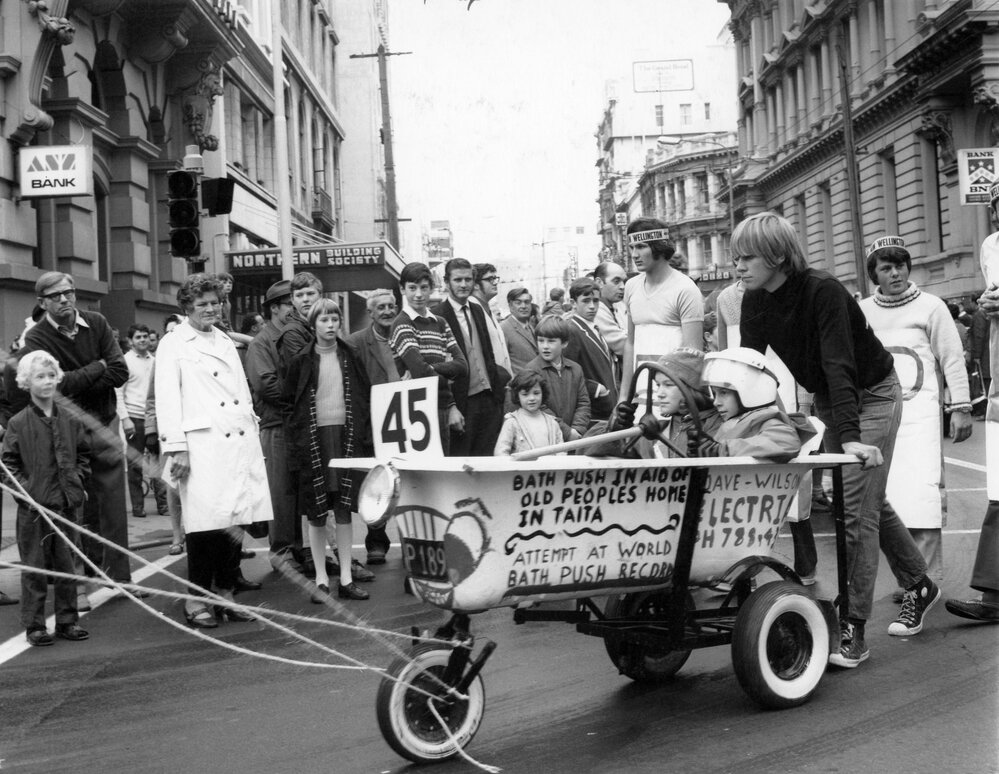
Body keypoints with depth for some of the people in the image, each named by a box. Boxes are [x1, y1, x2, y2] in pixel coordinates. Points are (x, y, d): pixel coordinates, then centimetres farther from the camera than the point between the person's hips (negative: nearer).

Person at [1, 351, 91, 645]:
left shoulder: (70, 421, 5)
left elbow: (83, 456, 14)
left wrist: (76, 480, 1)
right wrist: (24, 488, -11)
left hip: (65, 503, 3)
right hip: (33, 507, -3)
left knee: (66, 565, 9)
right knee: (34, 566, 3)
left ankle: (67, 621, 19)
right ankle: (34, 625, 12)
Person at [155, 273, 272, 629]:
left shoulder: (226, 341, 21)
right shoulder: (172, 345, 1)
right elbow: (167, 399, -5)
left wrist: (253, 426, 17)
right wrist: (176, 448, -12)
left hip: (240, 442, 6)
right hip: (202, 447, -6)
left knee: (236, 521, 5)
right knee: (206, 522, -8)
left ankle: (226, 594, 16)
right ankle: (196, 599, 4)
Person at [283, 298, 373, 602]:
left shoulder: (350, 358, 8)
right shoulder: (302, 361, 2)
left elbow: (364, 397, 10)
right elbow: (288, 403, 4)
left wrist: (364, 437, 2)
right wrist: (295, 442, -4)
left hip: (346, 437, 2)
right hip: (313, 438, -1)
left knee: (344, 509, 3)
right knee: (316, 513, 2)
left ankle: (346, 578, 8)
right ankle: (321, 579, 9)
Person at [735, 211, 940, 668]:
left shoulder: (823, 292, -28)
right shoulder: (755, 303, -8)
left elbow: (839, 364, -35)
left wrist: (849, 437, -42)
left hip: (871, 395, -7)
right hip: (827, 400, 7)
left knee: (855, 508, -11)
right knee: (868, 503, 15)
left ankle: (853, 631, -8)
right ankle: (919, 587, 34)